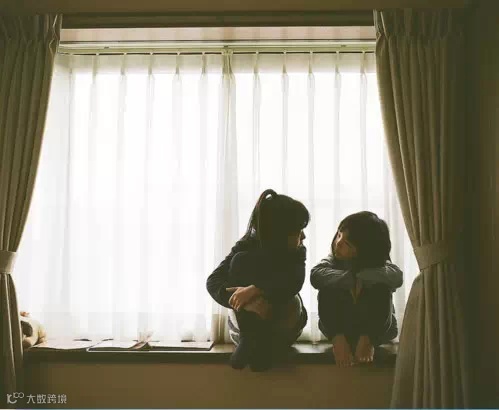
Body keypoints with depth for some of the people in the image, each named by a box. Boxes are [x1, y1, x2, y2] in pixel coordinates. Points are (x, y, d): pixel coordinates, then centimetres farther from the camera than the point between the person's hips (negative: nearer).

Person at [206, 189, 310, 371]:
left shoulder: (297, 252, -15)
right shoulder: (245, 249, -17)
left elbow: (294, 282, -37)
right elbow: (213, 281, -30)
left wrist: (255, 290, -52)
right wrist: (246, 301, -48)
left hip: (283, 324, 1)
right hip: (246, 321, 0)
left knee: (291, 301, -34)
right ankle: (250, 341, -30)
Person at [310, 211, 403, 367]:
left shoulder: (377, 262, -16)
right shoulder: (334, 259, -12)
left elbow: (397, 276, -40)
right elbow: (316, 275, -35)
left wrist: (360, 276, -40)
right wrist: (350, 278, -43)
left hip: (376, 329, -1)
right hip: (339, 326, 1)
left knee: (381, 289, -30)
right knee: (327, 289, -28)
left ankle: (368, 340, -25)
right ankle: (338, 338, -28)